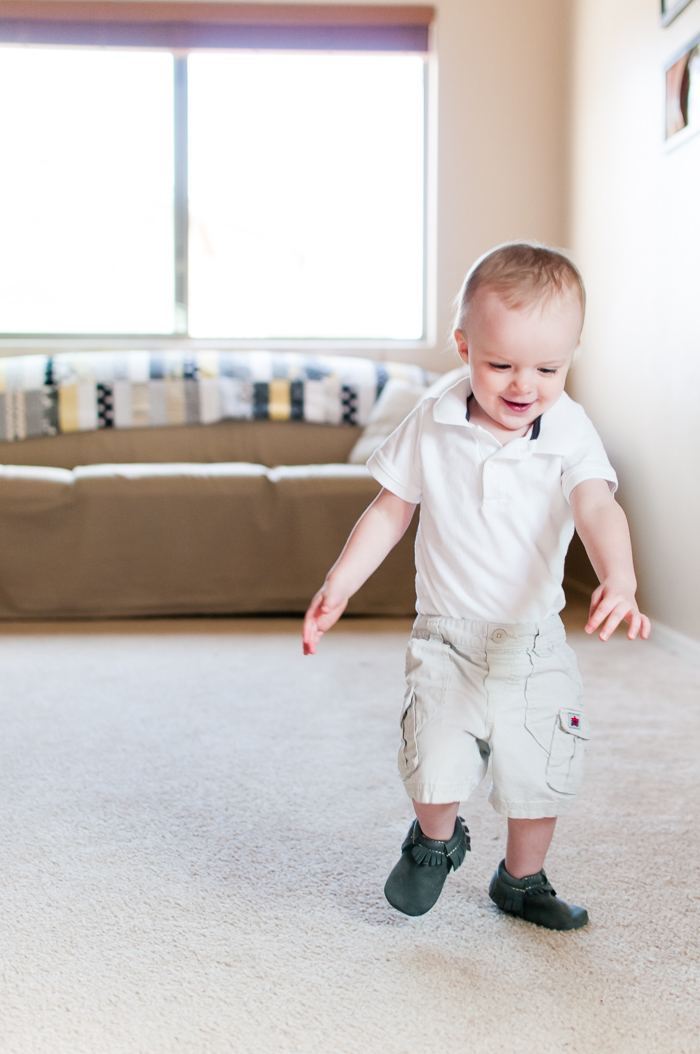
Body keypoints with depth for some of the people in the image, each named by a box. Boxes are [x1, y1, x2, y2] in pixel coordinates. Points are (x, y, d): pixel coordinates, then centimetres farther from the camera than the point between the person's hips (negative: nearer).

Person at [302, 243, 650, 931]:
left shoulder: (570, 434, -12)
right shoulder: (432, 426, -8)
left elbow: (597, 509, -27)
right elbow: (391, 510, 2)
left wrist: (619, 581, -47)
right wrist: (338, 585, -4)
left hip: (535, 640, 1)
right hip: (447, 635, -1)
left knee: (539, 771, 8)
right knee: (436, 763, -12)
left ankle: (521, 880, 36)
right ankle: (436, 840, 23)